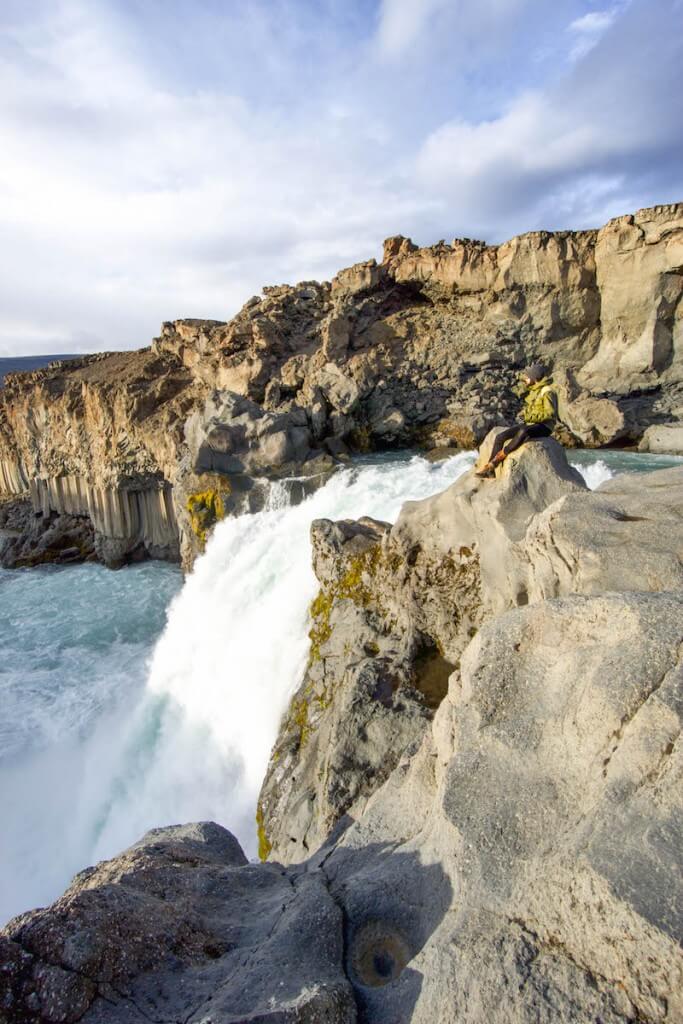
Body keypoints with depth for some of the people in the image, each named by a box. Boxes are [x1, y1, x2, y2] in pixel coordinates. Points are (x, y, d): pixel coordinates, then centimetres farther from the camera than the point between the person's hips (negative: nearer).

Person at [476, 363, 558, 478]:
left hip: (543, 427, -9)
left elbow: (550, 414, -18)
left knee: (523, 432, -42)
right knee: (500, 437, -10)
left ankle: (497, 459, -31)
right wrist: (524, 413, 3)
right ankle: (489, 469, -13)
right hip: (530, 424, 9)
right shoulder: (534, 390, 14)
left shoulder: (547, 392, -12)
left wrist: (531, 417, -21)